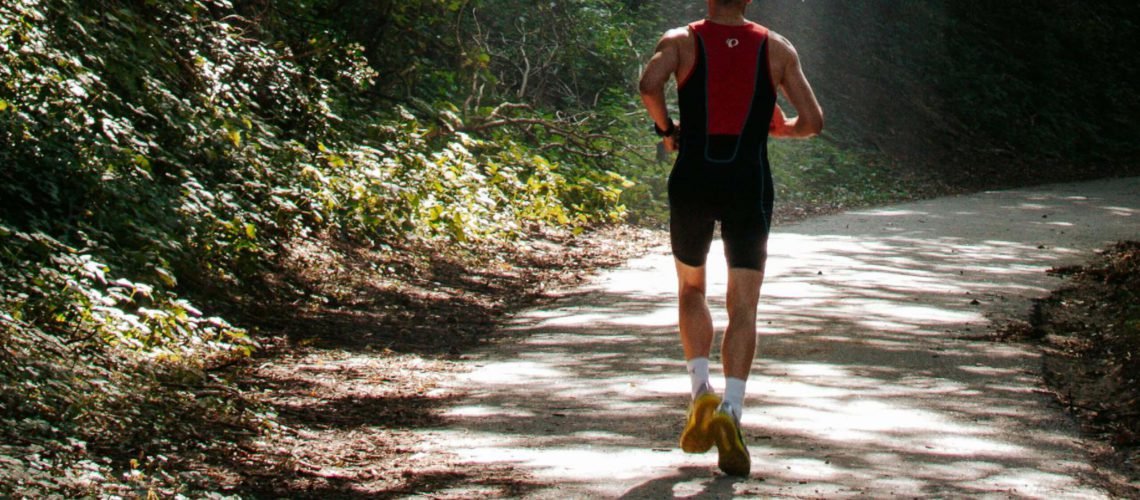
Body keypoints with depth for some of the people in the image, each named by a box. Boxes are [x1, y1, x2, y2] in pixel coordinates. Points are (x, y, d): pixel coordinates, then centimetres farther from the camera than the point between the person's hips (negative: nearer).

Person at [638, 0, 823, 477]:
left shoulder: (681, 41, 3)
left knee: (691, 287, 23)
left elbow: (649, 84, -18)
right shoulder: (777, 49, 7)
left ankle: (702, 390, 6)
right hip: (749, 185, 0)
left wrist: (666, 128, 0)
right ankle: (730, 411, -19)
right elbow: (812, 122, 4)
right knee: (742, 306, 0)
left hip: (692, 183, 0)